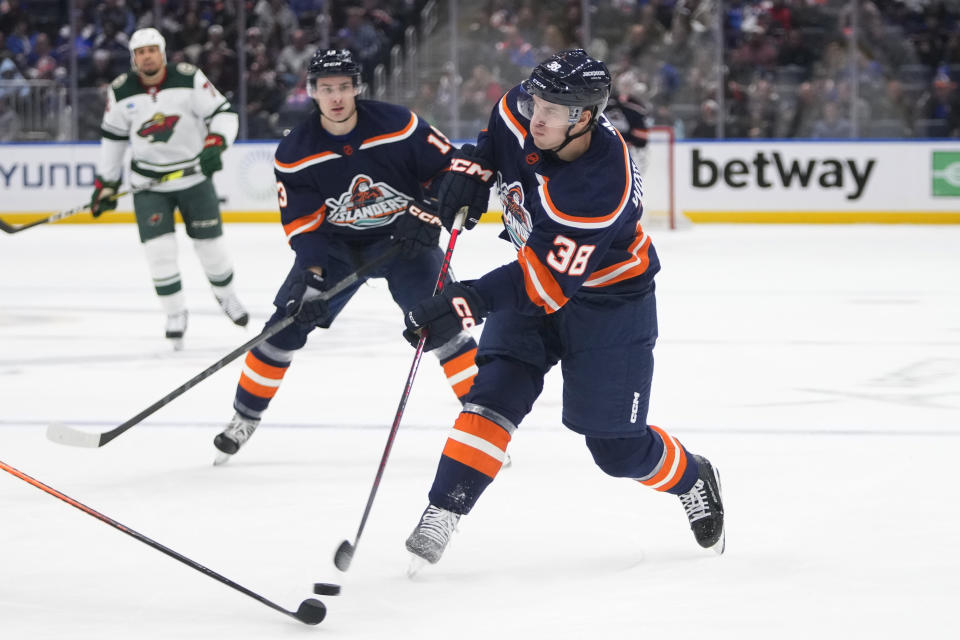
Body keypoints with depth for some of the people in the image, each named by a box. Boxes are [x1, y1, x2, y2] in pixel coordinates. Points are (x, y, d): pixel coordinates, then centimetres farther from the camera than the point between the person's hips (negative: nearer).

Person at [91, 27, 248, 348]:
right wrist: (105, 184, 7)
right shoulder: (121, 92, -6)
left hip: (193, 173, -1)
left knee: (210, 243, 7)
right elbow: (112, 138, 6)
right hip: (148, 181, 1)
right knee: (159, 248, -9)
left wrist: (214, 144, -29)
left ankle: (226, 295, 34)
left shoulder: (189, 79, -14)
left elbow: (223, 113, -11)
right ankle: (175, 313, 7)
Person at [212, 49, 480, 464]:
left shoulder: (398, 125, -19)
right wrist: (312, 278, -24)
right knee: (289, 321, -6)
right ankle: (246, 416, 10)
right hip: (335, 243, 2)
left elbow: (448, 168, -10)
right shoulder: (295, 153, -14)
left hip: (400, 238, -2)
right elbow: (302, 224, -12)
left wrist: (427, 218, -21)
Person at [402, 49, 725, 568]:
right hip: (533, 273, 6)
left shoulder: (603, 189, -37)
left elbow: (549, 281, -39)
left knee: (617, 447, 2)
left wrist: (469, 303, -46)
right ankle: (440, 515, -14)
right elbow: (498, 127, 10)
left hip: (605, 297, -5)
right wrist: (471, 169, -6)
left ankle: (693, 481, 32)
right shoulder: (524, 115, -18)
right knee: (496, 391, -13)